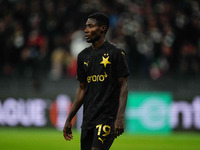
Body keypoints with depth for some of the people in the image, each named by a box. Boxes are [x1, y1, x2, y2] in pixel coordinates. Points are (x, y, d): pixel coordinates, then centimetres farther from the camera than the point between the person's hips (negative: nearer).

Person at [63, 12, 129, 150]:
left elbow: (123, 85, -6)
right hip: (88, 118, 6)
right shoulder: (83, 56, 14)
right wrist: (69, 119, 15)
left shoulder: (116, 53, -4)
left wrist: (120, 117, -16)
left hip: (107, 116, -6)